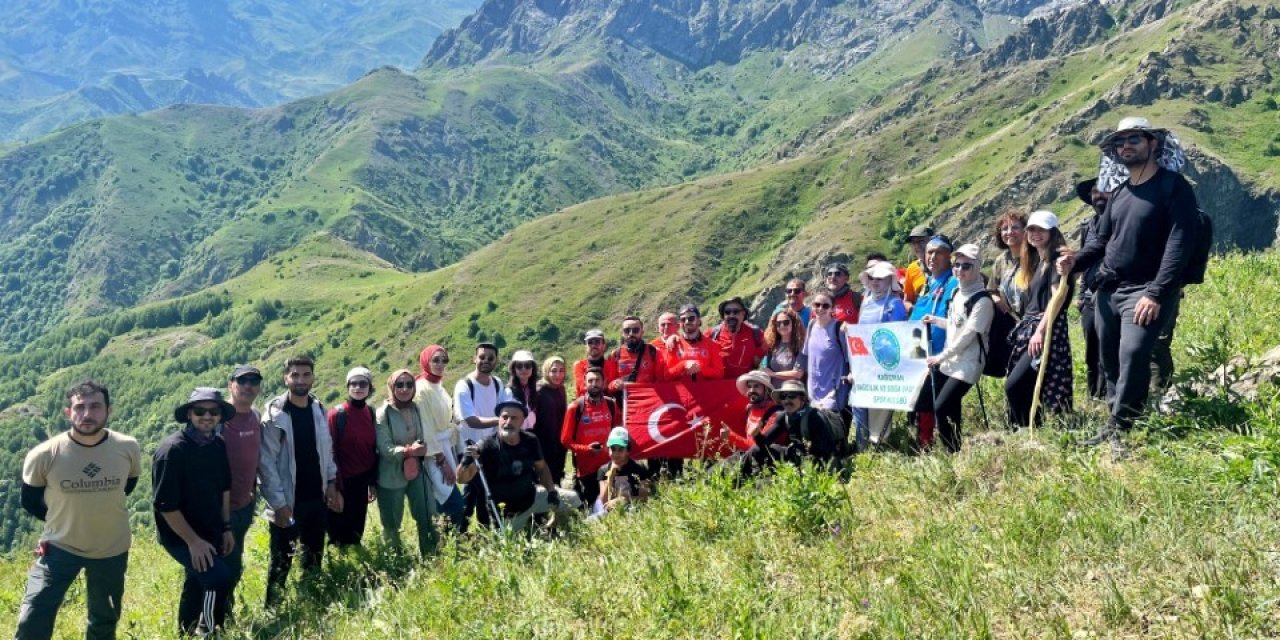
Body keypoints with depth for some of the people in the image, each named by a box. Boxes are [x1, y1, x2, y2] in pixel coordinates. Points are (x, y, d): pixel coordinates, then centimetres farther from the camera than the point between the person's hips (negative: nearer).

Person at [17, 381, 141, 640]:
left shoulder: (128, 448, -15)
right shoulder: (43, 455, -20)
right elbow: (30, 501, -1)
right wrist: (62, 520, 7)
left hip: (113, 549, 2)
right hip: (59, 547, -2)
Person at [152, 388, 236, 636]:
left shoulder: (218, 445, -1)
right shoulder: (171, 450, -23)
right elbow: (164, 504, -22)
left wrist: (226, 527, 12)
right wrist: (193, 541, -21)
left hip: (211, 532, 7)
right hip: (179, 536, -7)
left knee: (197, 584, 21)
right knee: (219, 577, -21)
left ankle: (186, 633, 41)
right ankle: (206, 631, -1)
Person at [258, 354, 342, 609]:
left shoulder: (318, 409, 4)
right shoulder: (275, 415, -13)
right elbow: (266, 462, -14)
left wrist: (332, 483, 7)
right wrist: (279, 503, -17)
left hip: (317, 498, 5)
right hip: (288, 502, -5)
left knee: (314, 558, 15)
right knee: (282, 562, 4)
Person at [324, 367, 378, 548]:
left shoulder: (371, 414, 3)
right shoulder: (336, 415, -12)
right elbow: (330, 453, -12)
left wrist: (373, 482, 8)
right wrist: (335, 488, -14)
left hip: (361, 482, 5)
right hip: (343, 483, -5)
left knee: (357, 532, 14)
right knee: (340, 536, 4)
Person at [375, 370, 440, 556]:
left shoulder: (416, 409, 2)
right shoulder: (383, 413, -13)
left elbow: (426, 438, 12)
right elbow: (384, 448, -19)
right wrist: (409, 451, -30)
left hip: (417, 472, 4)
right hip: (392, 476, -4)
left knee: (426, 518, 5)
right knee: (391, 524, 9)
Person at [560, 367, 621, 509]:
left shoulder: (611, 405, 3)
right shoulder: (576, 407, -9)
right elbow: (565, 440, -8)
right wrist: (586, 449, -19)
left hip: (608, 465, 4)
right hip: (585, 467, -4)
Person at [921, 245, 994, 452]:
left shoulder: (982, 300, -17)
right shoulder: (957, 292, 10)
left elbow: (968, 334, -19)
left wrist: (942, 356, -15)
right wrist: (936, 320, 12)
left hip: (967, 363, -9)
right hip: (948, 360, 9)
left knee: (942, 408, -17)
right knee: (925, 401, 11)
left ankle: (954, 453, -1)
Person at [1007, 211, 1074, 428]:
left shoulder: (1056, 258, -6)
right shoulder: (1036, 260, 20)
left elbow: (1057, 298, -18)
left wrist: (1040, 331, -25)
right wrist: (1026, 328, 12)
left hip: (1047, 331, -9)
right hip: (1029, 329, 9)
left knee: (1013, 386, -17)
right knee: (1024, 389, 6)